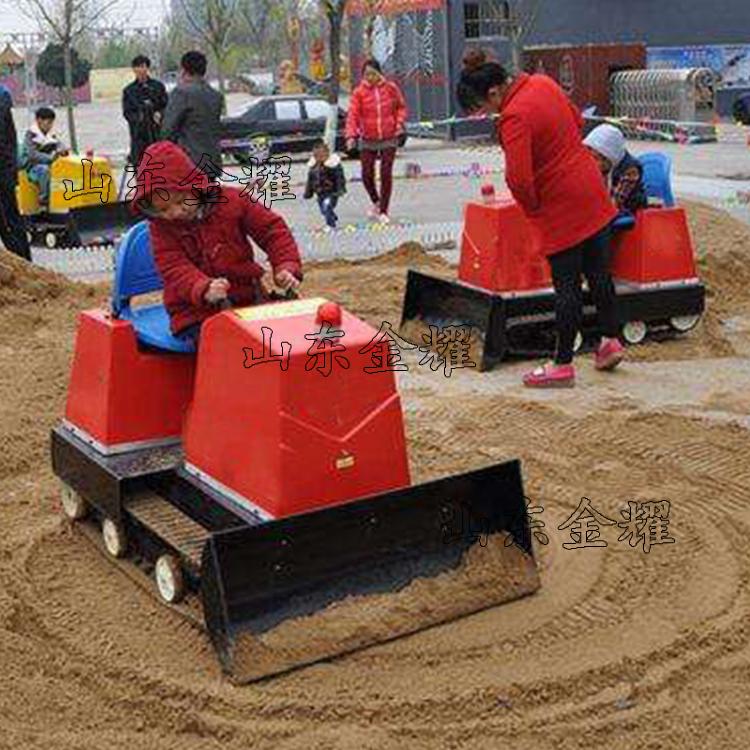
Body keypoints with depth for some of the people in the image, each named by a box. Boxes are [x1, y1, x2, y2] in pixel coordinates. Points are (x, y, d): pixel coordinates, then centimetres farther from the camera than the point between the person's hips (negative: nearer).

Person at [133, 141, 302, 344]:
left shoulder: (232, 200, -2)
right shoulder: (161, 227, -2)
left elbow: (272, 229, 4)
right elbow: (173, 268, -14)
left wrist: (287, 267, -12)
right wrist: (203, 289, -34)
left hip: (248, 298, 2)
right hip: (196, 314, -2)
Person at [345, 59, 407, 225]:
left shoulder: (391, 88, 0)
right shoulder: (359, 92, -5)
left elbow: (401, 107, 11)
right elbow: (353, 115, -10)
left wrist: (400, 123, -5)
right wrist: (351, 135, -23)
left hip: (389, 138, 0)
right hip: (367, 140, 0)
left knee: (386, 174, -3)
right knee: (367, 174, 0)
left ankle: (383, 211, 8)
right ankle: (376, 202, 29)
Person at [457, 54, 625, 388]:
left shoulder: (514, 117, -23)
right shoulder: (542, 83, 4)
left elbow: (519, 179, -27)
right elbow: (576, 120, 20)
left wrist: (532, 209, -9)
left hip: (562, 209, -9)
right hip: (593, 195, 9)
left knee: (566, 286, -1)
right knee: (598, 272, 18)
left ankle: (563, 365, 9)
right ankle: (611, 341, 29)